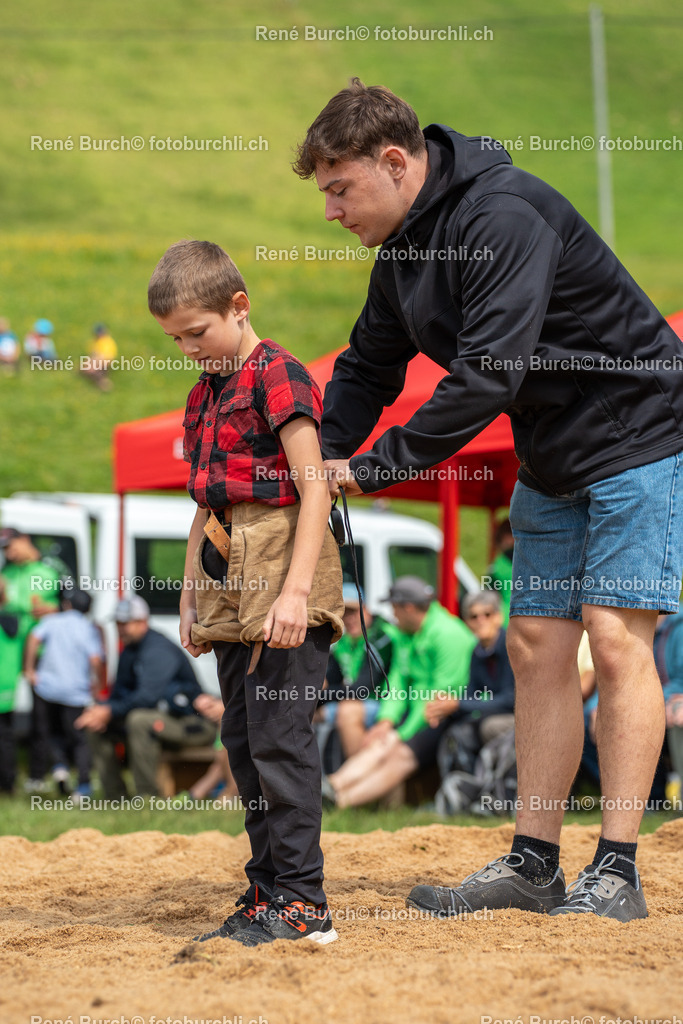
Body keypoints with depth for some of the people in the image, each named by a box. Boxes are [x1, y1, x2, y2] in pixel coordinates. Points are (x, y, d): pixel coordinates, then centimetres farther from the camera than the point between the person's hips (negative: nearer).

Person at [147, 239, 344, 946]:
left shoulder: (277, 375, -9)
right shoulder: (204, 395, 18)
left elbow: (314, 486, -16)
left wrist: (296, 589, -23)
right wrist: (191, 597, 18)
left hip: (281, 573, -9)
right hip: (228, 583, 9)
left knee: (279, 734, -11)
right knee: (242, 738, 10)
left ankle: (301, 901, -9)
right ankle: (269, 888, 16)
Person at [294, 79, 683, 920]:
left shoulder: (502, 217, -25)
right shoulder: (404, 247, 6)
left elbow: (487, 375, -31)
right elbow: (368, 367, 16)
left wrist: (376, 469, -26)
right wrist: (319, 459, -1)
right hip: (551, 464, 9)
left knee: (614, 636, -14)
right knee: (537, 646, 4)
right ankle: (533, 865, 8)